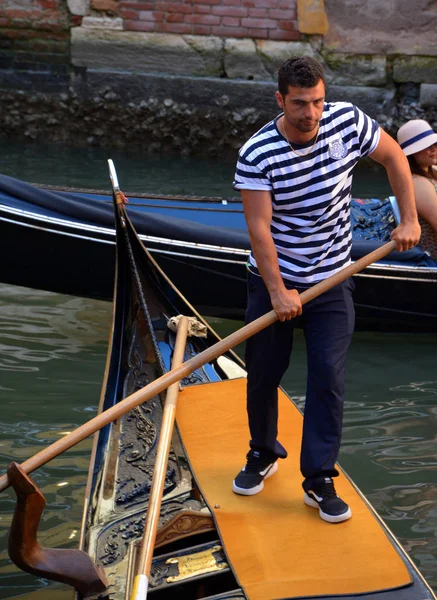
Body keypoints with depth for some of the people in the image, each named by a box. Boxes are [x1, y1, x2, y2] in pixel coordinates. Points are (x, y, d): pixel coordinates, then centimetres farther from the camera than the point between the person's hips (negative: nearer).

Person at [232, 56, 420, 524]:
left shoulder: (348, 122, -10)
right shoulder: (257, 154, -18)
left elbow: (393, 156, 6)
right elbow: (258, 227, -20)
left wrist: (409, 220, 1)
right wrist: (278, 291, -26)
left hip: (331, 282, 1)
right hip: (272, 281, -1)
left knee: (328, 379, -3)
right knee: (263, 375, 11)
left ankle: (319, 481, 9)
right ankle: (263, 455, 36)